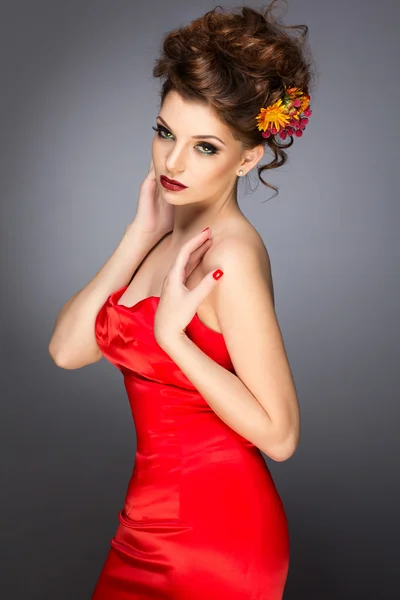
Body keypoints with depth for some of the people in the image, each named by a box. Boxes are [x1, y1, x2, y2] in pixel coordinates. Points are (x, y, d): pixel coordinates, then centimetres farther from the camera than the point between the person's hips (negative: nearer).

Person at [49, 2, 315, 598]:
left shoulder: (231, 255, -21)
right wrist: (144, 233, -9)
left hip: (210, 530, -7)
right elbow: (67, 348, -7)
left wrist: (172, 333, -24)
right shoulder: (168, 233, 1)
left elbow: (279, 434, -20)